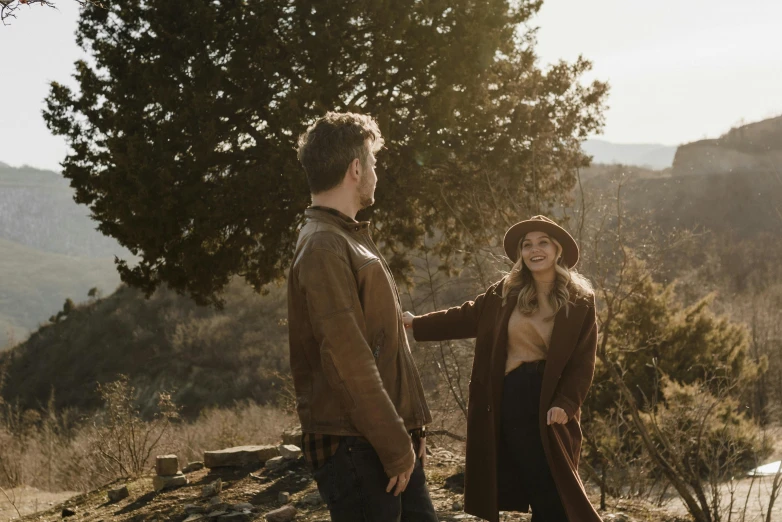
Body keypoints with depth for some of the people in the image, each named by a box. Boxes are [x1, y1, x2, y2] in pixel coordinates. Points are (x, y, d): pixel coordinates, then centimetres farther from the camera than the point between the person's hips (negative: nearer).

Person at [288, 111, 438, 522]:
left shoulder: (350, 239, 17)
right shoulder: (323, 247, -15)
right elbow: (348, 361, -21)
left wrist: (410, 428, 16)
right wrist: (395, 446, -18)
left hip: (392, 442, 9)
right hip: (354, 448, -9)